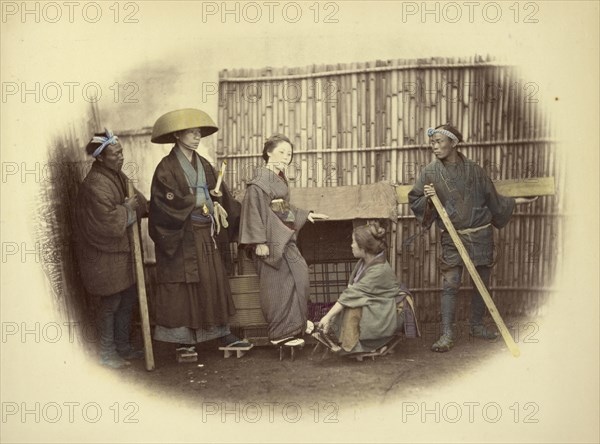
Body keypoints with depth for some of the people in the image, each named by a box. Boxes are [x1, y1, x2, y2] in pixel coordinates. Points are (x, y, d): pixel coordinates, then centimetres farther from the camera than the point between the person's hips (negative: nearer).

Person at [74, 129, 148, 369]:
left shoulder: (119, 176, 6)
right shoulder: (95, 184, -22)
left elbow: (135, 200, 14)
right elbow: (109, 221, -26)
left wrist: (140, 204, -6)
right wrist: (128, 207, -13)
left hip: (122, 250, 9)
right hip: (104, 254, -9)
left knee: (128, 299, 16)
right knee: (110, 303, 2)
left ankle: (123, 346, 31)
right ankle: (107, 353, 18)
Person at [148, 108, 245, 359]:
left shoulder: (203, 165, 12)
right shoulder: (167, 168, -9)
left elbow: (220, 194, 15)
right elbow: (170, 202, -18)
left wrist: (216, 206, -4)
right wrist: (201, 200, -14)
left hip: (205, 235, 7)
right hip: (180, 237, -6)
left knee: (215, 282, 8)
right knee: (182, 286, 0)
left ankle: (224, 334, 16)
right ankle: (182, 339, 10)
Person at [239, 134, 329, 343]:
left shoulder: (279, 178, 15)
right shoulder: (260, 181, -14)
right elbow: (254, 210, -18)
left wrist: (305, 215, 33)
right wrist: (259, 242, -22)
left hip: (285, 238, 9)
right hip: (272, 239, -9)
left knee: (299, 273, 7)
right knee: (279, 283, -3)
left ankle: (295, 324, 20)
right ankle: (281, 332, 8)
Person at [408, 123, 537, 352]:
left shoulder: (474, 170, 0)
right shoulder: (430, 172, -2)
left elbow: (492, 199, 13)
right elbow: (414, 202, 3)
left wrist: (515, 201, 17)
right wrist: (427, 198, -16)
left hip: (481, 235, 2)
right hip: (453, 237, -2)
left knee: (482, 282, 10)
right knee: (450, 284, -8)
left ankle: (477, 325, 27)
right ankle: (447, 334, -2)